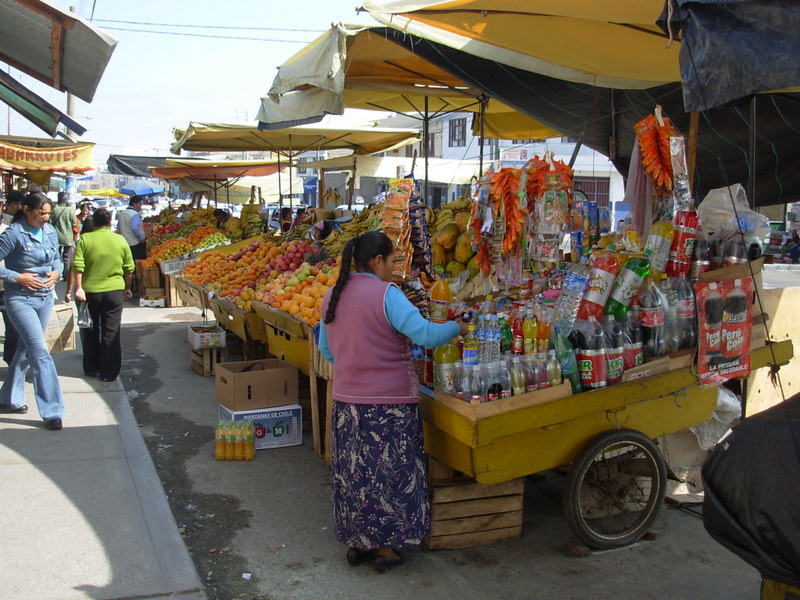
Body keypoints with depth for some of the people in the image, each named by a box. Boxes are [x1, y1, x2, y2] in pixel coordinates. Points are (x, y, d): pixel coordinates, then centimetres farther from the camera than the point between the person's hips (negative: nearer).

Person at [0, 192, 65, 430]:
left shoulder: (50, 231, 4)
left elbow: (57, 258, 17)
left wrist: (56, 272, -2)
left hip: (45, 298, 7)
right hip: (21, 300, -7)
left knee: (26, 350, 18)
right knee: (40, 353, -12)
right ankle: (52, 411, -7)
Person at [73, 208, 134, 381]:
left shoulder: (85, 239, -3)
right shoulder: (120, 240, 1)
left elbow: (77, 266, -12)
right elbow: (129, 269, 5)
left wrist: (78, 288, -9)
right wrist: (127, 289, 17)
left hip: (90, 291, 0)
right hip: (114, 291, 0)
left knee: (90, 332, 15)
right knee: (111, 333, 5)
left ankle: (91, 369, 24)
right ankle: (109, 372, 8)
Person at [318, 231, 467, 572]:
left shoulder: (332, 296, 6)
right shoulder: (386, 294, -15)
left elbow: (325, 348, 16)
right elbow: (425, 334, -21)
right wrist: (458, 328, -4)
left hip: (347, 399, 6)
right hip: (389, 402, -6)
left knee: (353, 471, 15)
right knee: (389, 471, 7)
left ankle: (356, 543, 27)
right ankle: (386, 547, 16)